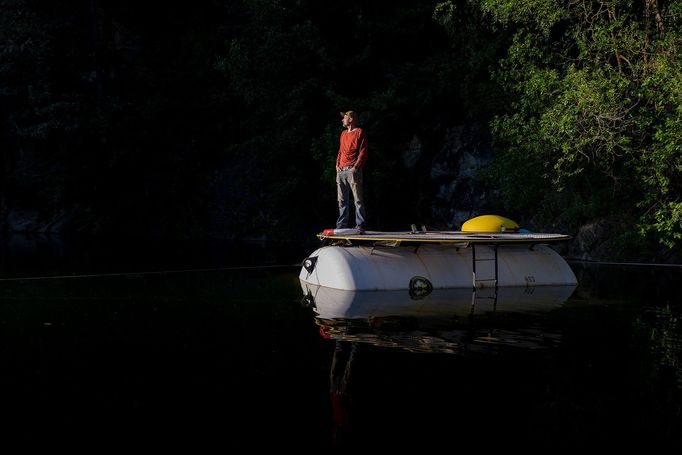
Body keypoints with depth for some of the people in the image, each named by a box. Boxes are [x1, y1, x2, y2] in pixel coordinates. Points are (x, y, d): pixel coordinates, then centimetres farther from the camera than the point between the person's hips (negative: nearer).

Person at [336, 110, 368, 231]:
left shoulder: (359, 132, 0)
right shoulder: (343, 134, 22)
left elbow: (363, 152, -6)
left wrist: (356, 167, -14)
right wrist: (337, 165, 9)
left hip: (353, 170, -7)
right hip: (341, 170, 7)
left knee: (358, 199, -8)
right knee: (342, 200, 7)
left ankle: (360, 225, -8)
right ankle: (341, 224, 10)